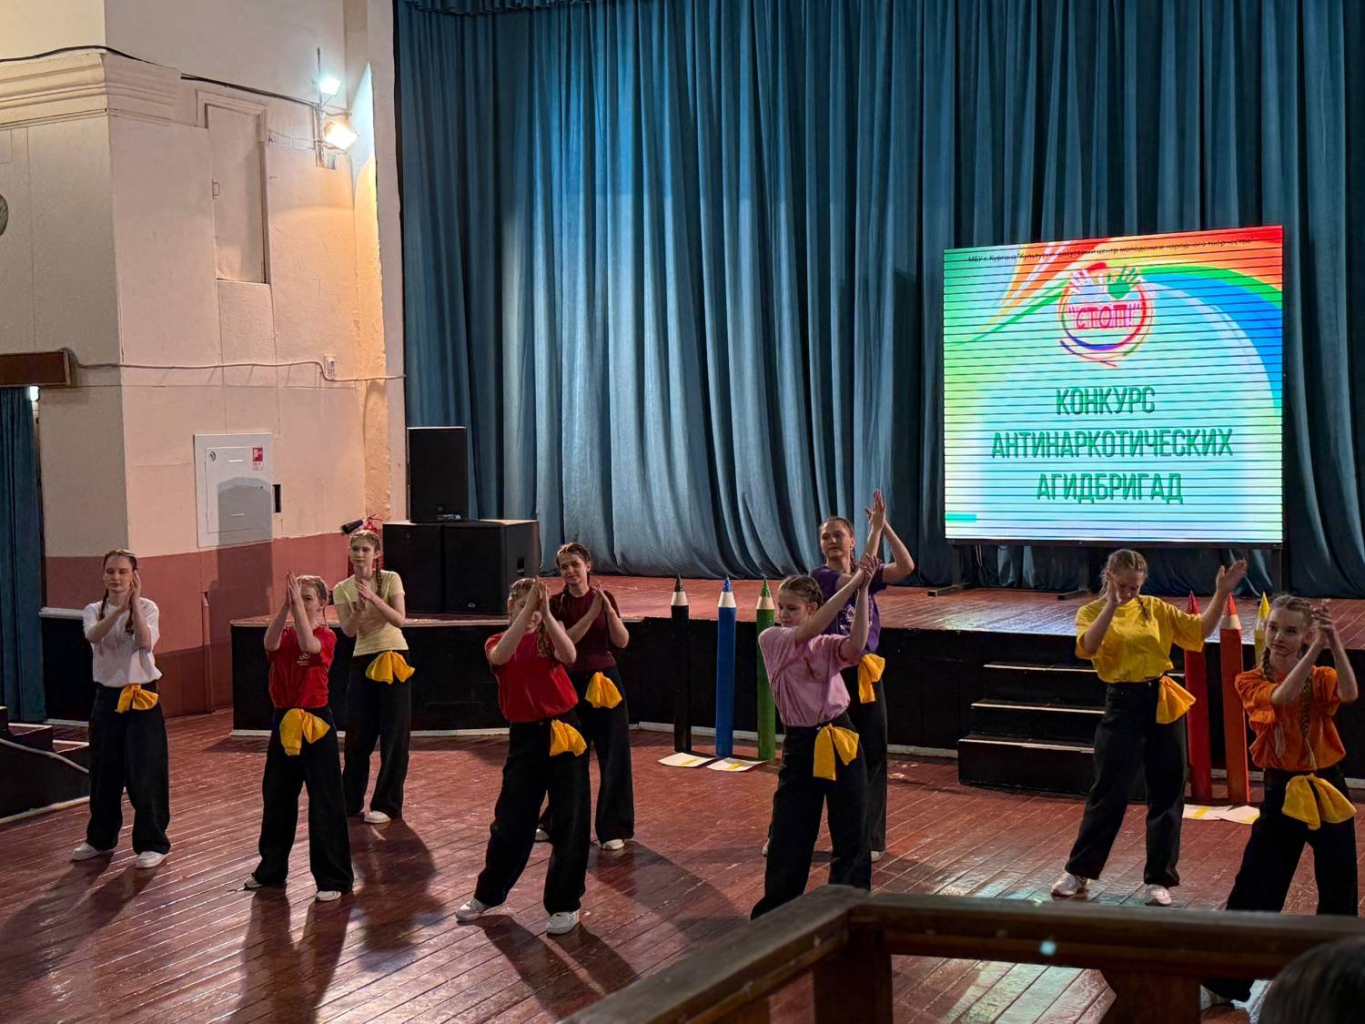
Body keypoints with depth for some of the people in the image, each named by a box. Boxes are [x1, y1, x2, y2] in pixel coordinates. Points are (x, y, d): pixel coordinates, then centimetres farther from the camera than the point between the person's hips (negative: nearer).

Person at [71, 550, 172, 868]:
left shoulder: (147, 608, -5)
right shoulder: (94, 610, 4)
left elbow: (145, 643, -23)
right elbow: (93, 636, -19)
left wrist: (135, 602, -28)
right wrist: (120, 607, -32)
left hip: (142, 698, -3)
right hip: (107, 698, 3)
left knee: (145, 773, -3)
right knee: (103, 771, 11)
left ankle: (152, 842, 8)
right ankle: (101, 838, 28)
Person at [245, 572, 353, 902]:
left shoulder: (326, 636, -5)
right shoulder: (285, 635, 7)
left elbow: (309, 645, -28)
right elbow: (270, 643, -17)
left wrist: (298, 602, -27)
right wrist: (285, 604, -26)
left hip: (316, 724, -5)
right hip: (283, 723, 5)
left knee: (325, 802, -3)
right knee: (276, 797, 15)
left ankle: (333, 878, 3)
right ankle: (271, 868, 31)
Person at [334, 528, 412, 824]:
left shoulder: (390, 579, -6)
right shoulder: (342, 589, 2)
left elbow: (399, 619, -17)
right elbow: (349, 631, -9)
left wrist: (373, 597, -28)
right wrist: (358, 609, -28)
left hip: (393, 659, -3)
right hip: (362, 663, 3)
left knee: (394, 735, -1)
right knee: (357, 734, 7)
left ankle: (386, 805, 8)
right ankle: (349, 800, 21)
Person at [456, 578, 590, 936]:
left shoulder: (548, 635, 2)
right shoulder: (497, 643, 4)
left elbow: (569, 656, -21)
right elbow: (501, 656, -23)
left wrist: (545, 612, -28)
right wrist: (528, 608, -28)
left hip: (564, 733, -1)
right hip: (525, 736, 1)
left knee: (569, 822, 0)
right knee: (510, 819, 8)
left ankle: (565, 905, 11)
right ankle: (487, 895, 27)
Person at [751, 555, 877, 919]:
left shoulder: (827, 646, 3)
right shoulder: (771, 639, -3)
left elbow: (855, 646, -19)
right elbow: (809, 631, -20)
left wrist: (863, 590, -24)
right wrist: (852, 583, -24)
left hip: (841, 740, 2)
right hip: (800, 746, -2)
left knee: (851, 833, 8)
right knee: (788, 835, 3)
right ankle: (774, 913, 19)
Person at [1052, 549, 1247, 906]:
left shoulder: (1155, 609, 7)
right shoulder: (1092, 612, -2)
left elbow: (1199, 630, 7)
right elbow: (1086, 649, -22)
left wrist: (1221, 594, -3)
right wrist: (1111, 606, -27)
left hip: (1163, 705, 4)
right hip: (1122, 706, -3)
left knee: (1167, 793, 6)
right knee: (1109, 792, 2)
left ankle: (1159, 879, 17)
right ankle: (1078, 871, 17)